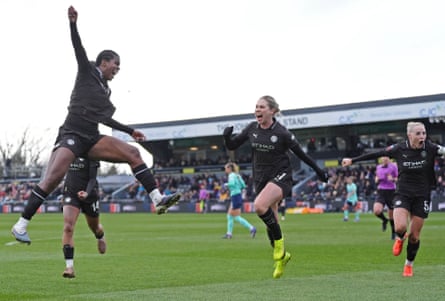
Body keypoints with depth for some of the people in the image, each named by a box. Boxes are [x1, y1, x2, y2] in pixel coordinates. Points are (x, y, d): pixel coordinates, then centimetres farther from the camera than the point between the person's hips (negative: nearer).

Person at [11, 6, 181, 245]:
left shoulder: (105, 89, 22)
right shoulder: (87, 71, 6)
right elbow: (78, 48, -10)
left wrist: (130, 131, 37)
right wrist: (73, 24, -25)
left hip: (91, 140, 7)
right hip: (71, 135, -7)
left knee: (132, 153, -4)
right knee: (53, 178, -23)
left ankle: (158, 200, -9)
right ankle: (21, 225, -18)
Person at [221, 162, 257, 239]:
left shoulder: (231, 175, -10)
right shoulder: (237, 175, 15)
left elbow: (232, 183, -28)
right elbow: (243, 185, 15)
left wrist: (226, 184, -10)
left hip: (235, 197, -9)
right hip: (238, 196, 9)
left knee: (237, 217, -6)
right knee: (229, 216, 13)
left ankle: (252, 228, -12)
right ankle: (229, 233, 15)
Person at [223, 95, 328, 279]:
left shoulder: (281, 133, -13)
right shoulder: (252, 129, 1)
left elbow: (300, 153, -3)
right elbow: (232, 146, 7)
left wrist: (318, 171, 4)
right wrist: (227, 136, -14)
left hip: (280, 177, -6)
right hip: (261, 179, 6)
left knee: (260, 205, -32)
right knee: (271, 223, 9)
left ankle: (279, 241, -14)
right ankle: (281, 256, 28)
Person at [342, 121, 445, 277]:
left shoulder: (430, 148, -9)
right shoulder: (399, 149, -8)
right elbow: (376, 154, 1)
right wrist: (353, 160, 6)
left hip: (422, 196, 0)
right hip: (403, 193, 0)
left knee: (414, 235, 4)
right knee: (400, 227, -21)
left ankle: (409, 265, 28)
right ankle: (399, 238, 17)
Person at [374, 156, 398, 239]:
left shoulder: (393, 166, -2)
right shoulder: (378, 167, 11)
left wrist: (393, 179, -21)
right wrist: (377, 179, 0)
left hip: (391, 191, -3)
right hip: (381, 192, 3)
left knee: (391, 216, 2)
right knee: (376, 211, -19)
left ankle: (393, 232, 23)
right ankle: (384, 220, 13)